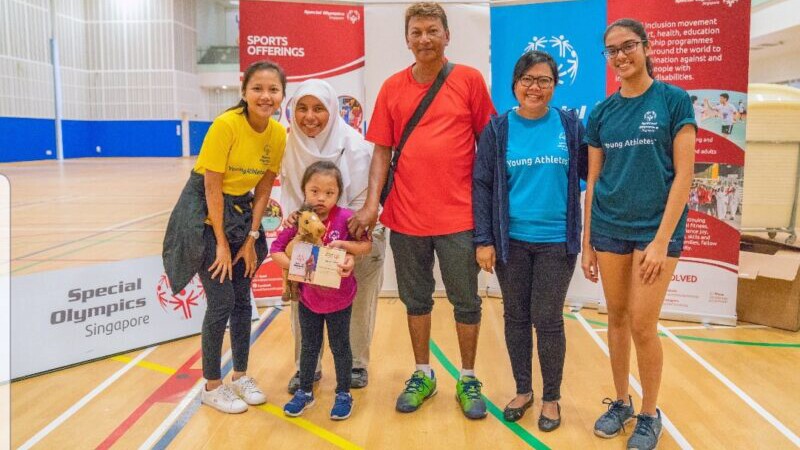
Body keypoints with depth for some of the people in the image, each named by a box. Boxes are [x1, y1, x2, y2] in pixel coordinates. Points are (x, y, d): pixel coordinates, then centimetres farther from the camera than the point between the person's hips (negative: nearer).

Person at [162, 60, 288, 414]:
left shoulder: (278, 134, -7)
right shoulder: (226, 125, -23)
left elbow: (263, 189, -1)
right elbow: (212, 188, -20)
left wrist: (251, 239, -5)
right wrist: (222, 243, -16)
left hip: (241, 211, 6)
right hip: (204, 213, -5)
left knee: (243, 300, 10)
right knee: (221, 302, -5)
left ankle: (240, 375, 27)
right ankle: (211, 386, 13)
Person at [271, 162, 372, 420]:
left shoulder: (344, 218, -16)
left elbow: (367, 245, -10)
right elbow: (276, 250, -9)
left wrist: (344, 244, -26)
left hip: (339, 299, -2)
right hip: (308, 298, 2)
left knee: (340, 347, 14)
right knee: (309, 347, 19)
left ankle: (343, 394, 31)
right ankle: (304, 392, 36)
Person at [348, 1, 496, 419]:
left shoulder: (469, 80, -1)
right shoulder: (392, 87, 5)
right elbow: (381, 150, 4)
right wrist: (371, 204, -6)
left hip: (459, 214, -2)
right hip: (405, 215, 2)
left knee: (466, 301, 8)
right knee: (415, 299, 15)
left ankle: (468, 380, 27)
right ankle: (422, 375, 32)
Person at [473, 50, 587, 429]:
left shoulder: (570, 125, 1)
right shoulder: (497, 128, 0)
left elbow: (591, 172, 7)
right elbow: (482, 184, -2)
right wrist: (483, 239, -7)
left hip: (556, 240, -1)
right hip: (511, 240, 1)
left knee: (548, 320, 4)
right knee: (516, 317, 11)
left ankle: (551, 398, 23)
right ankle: (523, 390, 30)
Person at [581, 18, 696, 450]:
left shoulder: (673, 100, -4)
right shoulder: (602, 112, 6)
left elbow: (683, 174, -8)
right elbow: (593, 179, 8)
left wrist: (662, 239, -14)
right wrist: (586, 241, 7)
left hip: (656, 228, -3)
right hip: (609, 229, 4)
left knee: (643, 325, -2)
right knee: (617, 318, 11)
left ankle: (649, 414, 19)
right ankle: (621, 402, 29)